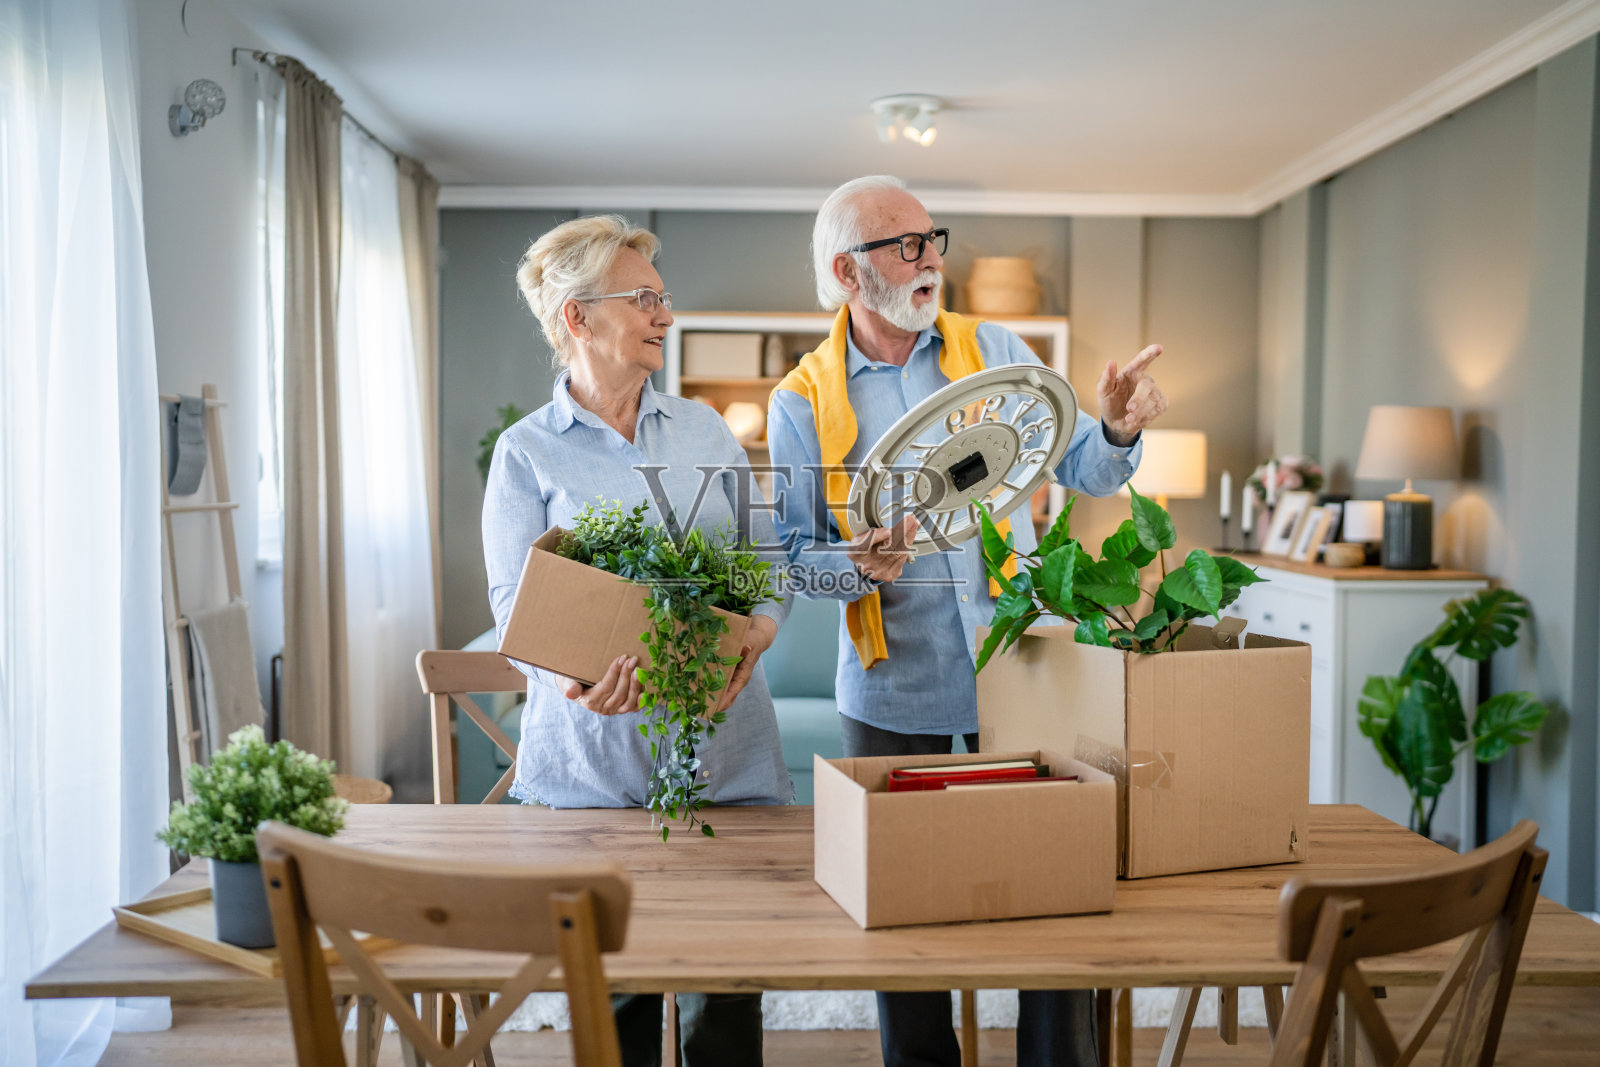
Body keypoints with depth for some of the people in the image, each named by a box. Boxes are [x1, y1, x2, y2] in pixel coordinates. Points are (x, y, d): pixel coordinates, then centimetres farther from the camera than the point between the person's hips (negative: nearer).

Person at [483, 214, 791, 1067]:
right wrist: (573, 677, -25)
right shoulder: (527, 452, 2)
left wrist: (756, 631, -11)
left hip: (725, 747, 3)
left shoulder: (703, 429, 12)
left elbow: (767, 555, 11)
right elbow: (514, 602, -5)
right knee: (613, 988, 2)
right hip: (595, 753, -2)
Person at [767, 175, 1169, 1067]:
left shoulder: (996, 352, 4)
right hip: (893, 693, 0)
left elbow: (1086, 473, 2)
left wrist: (1117, 429, -19)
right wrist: (858, 567, -19)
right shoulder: (803, 401, 0)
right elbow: (792, 553, 1)